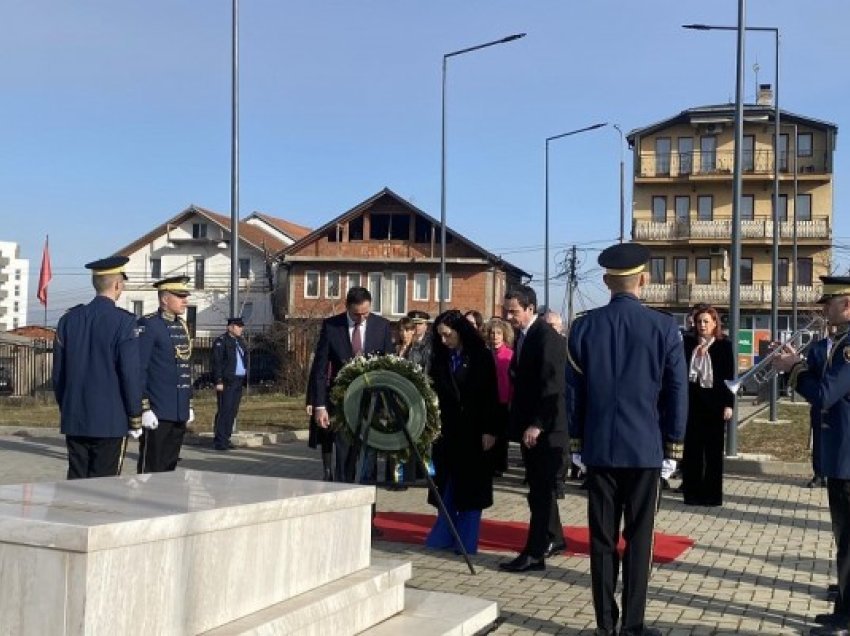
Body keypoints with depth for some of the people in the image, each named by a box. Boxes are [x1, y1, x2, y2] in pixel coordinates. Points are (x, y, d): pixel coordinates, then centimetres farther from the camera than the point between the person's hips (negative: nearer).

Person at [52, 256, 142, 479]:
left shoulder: (69, 319, 6)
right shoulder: (124, 322, -10)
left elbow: (58, 373, 11)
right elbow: (131, 375, -12)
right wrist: (135, 419, -3)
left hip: (74, 420, 5)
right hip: (111, 421, -5)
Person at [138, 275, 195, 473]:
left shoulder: (182, 326, 15)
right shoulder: (148, 325, -9)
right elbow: (139, 370, -13)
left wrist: (189, 405, 19)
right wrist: (144, 408, -16)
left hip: (179, 413, 8)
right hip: (157, 413, -8)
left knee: (170, 467, 12)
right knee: (151, 469, -3)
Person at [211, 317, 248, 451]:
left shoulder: (240, 341, 18)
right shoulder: (221, 341, -6)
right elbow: (217, 363, -11)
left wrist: (245, 379, 15)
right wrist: (219, 381, -17)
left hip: (239, 381, 8)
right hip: (226, 382, -8)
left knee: (233, 411, 8)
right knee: (224, 411, -9)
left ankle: (226, 438, 14)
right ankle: (220, 441, -7)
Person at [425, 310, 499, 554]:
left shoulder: (481, 357, -5)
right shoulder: (440, 358, 5)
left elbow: (491, 396, -7)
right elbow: (433, 393, 6)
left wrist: (489, 431, -12)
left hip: (474, 432, -3)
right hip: (447, 431, 3)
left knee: (470, 486, 2)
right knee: (447, 487, 7)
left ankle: (467, 542, 9)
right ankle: (442, 538, 15)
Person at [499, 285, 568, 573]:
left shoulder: (547, 337, -15)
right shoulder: (523, 336, 12)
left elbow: (553, 386, -21)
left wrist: (537, 425, -22)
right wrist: (519, 422, 12)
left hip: (545, 429, -9)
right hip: (529, 426, 9)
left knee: (540, 489, -5)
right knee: (540, 487, 18)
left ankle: (534, 554, -1)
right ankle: (554, 539, 32)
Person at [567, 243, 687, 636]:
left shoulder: (583, 327, 0)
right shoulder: (664, 327, -6)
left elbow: (574, 390, 5)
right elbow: (677, 392, -3)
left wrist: (576, 441, 14)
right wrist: (673, 446, 5)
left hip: (598, 448, 2)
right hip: (646, 448, -2)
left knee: (602, 538, 7)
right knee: (639, 538, 4)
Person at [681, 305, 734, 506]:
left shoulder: (724, 345, 0)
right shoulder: (688, 343, 5)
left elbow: (729, 376, -2)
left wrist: (728, 404, -6)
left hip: (714, 401, -2)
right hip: (691, 400, 2)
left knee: (713, 449, 5)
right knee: (692, 447, 6)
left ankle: (712, 493, 12)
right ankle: (692, 492, 13)